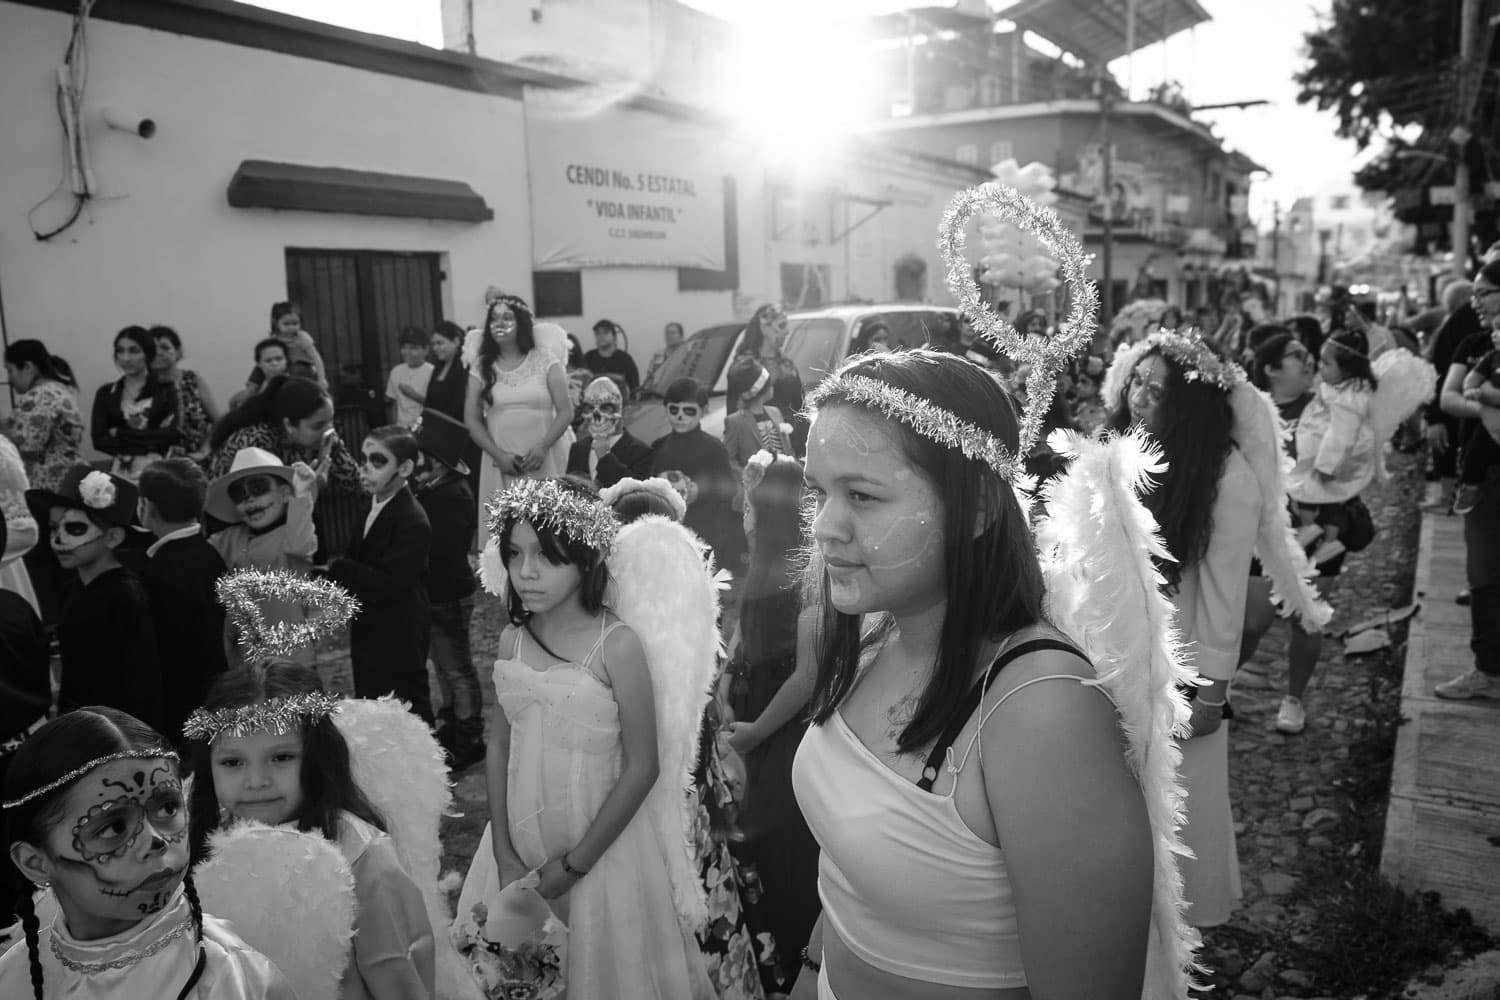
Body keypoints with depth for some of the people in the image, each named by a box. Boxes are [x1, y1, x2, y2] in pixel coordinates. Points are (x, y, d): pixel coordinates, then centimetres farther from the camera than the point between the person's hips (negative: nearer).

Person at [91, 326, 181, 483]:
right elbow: (99, 440, 2)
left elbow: (173, 435, -5)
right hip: (120, 471, 1)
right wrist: (153, 439, -8)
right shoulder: (106, 393, 12)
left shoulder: (165, 391, 7)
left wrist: (120, 434, -3)